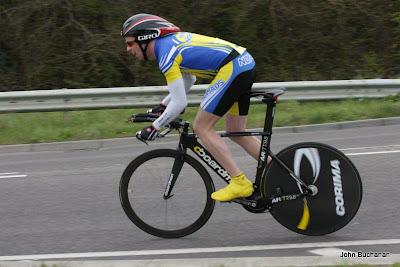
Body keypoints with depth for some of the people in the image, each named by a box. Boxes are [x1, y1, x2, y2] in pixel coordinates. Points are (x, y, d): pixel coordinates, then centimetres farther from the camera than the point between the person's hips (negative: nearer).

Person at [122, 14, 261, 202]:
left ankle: (239, 183, -6)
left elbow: (179, 103, -14)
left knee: (202, 128, -3)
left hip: (232, 69, -10)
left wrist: (154, 128, -3)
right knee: (236, 132, 16)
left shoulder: (166, 54, -12)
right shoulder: (172, 40, 18)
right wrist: (162, 106, 34)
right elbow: (189, 80, 34)